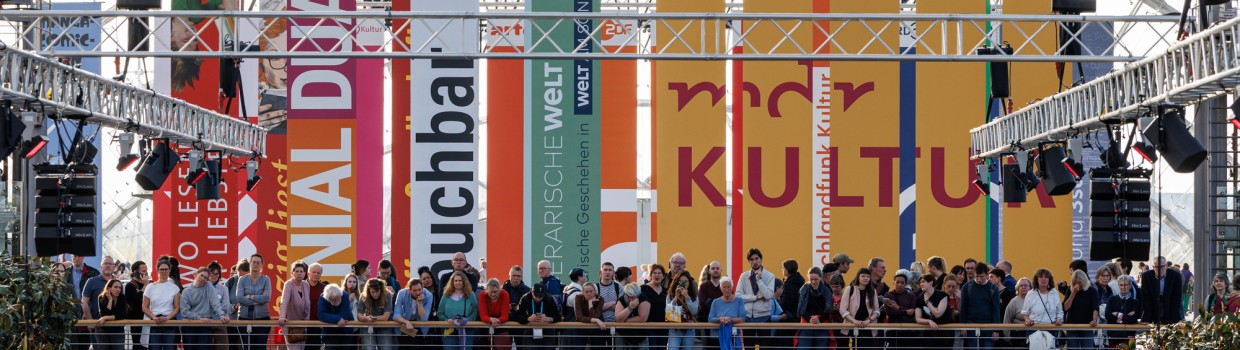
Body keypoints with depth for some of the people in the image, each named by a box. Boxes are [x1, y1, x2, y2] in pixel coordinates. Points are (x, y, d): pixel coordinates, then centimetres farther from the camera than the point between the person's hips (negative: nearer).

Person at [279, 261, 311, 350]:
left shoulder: (306, 285, 4)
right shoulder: (289, 284, -14)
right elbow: (284, 302, -27)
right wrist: (282, 317, -40)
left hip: (303, 324, 6)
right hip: (291, 322, -6)